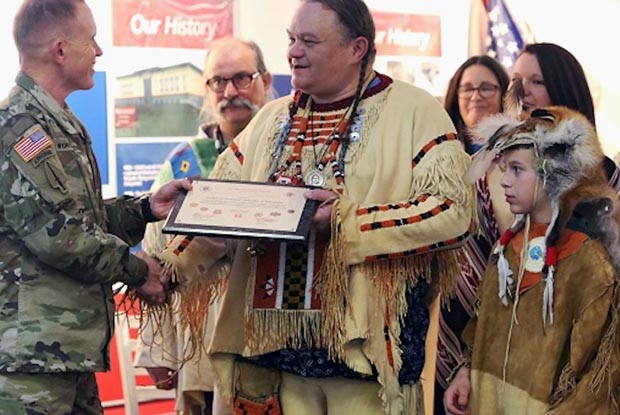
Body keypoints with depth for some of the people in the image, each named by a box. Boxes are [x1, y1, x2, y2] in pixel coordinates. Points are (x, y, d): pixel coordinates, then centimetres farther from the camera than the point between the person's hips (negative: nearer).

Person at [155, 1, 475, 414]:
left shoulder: (415, 111, -3)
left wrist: (347, 221, -18)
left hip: (366, 345, -5)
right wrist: (163, 268, -5)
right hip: (282, 342, 5)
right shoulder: (272, 119, 14)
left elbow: (453, 210, -13)